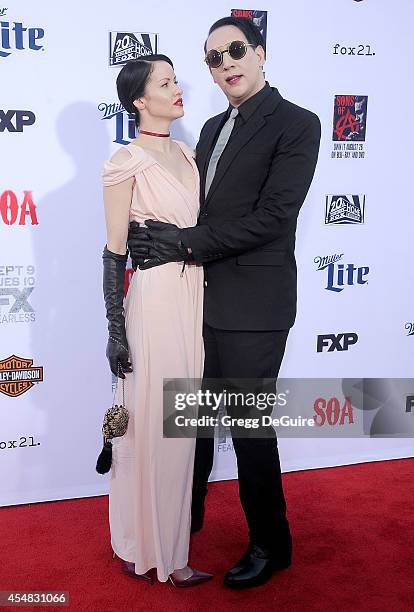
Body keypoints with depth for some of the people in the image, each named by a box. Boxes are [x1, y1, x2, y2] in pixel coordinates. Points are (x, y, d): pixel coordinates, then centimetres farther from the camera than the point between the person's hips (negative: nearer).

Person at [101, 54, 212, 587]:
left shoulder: (186, 153, 12)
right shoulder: (127, 162, -9)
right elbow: (115, 253, -10)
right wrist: (115, 332, -11)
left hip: (195, 294, 7)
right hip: (154, 298, -7)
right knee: (152, 425, 4)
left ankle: (167, 537, 34)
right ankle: (148, 550, 23)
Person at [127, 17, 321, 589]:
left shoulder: (296, 124, -8)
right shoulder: (213, 128, 15)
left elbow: (270, 218, -18)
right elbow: (201, 208, 13)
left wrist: (184, 242, -18)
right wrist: (163, 237, -8)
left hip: (253, 307, -7)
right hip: (202, 298, 7)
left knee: (249, 425, 5)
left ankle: (270, 544, 28)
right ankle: (187, 515, 41)